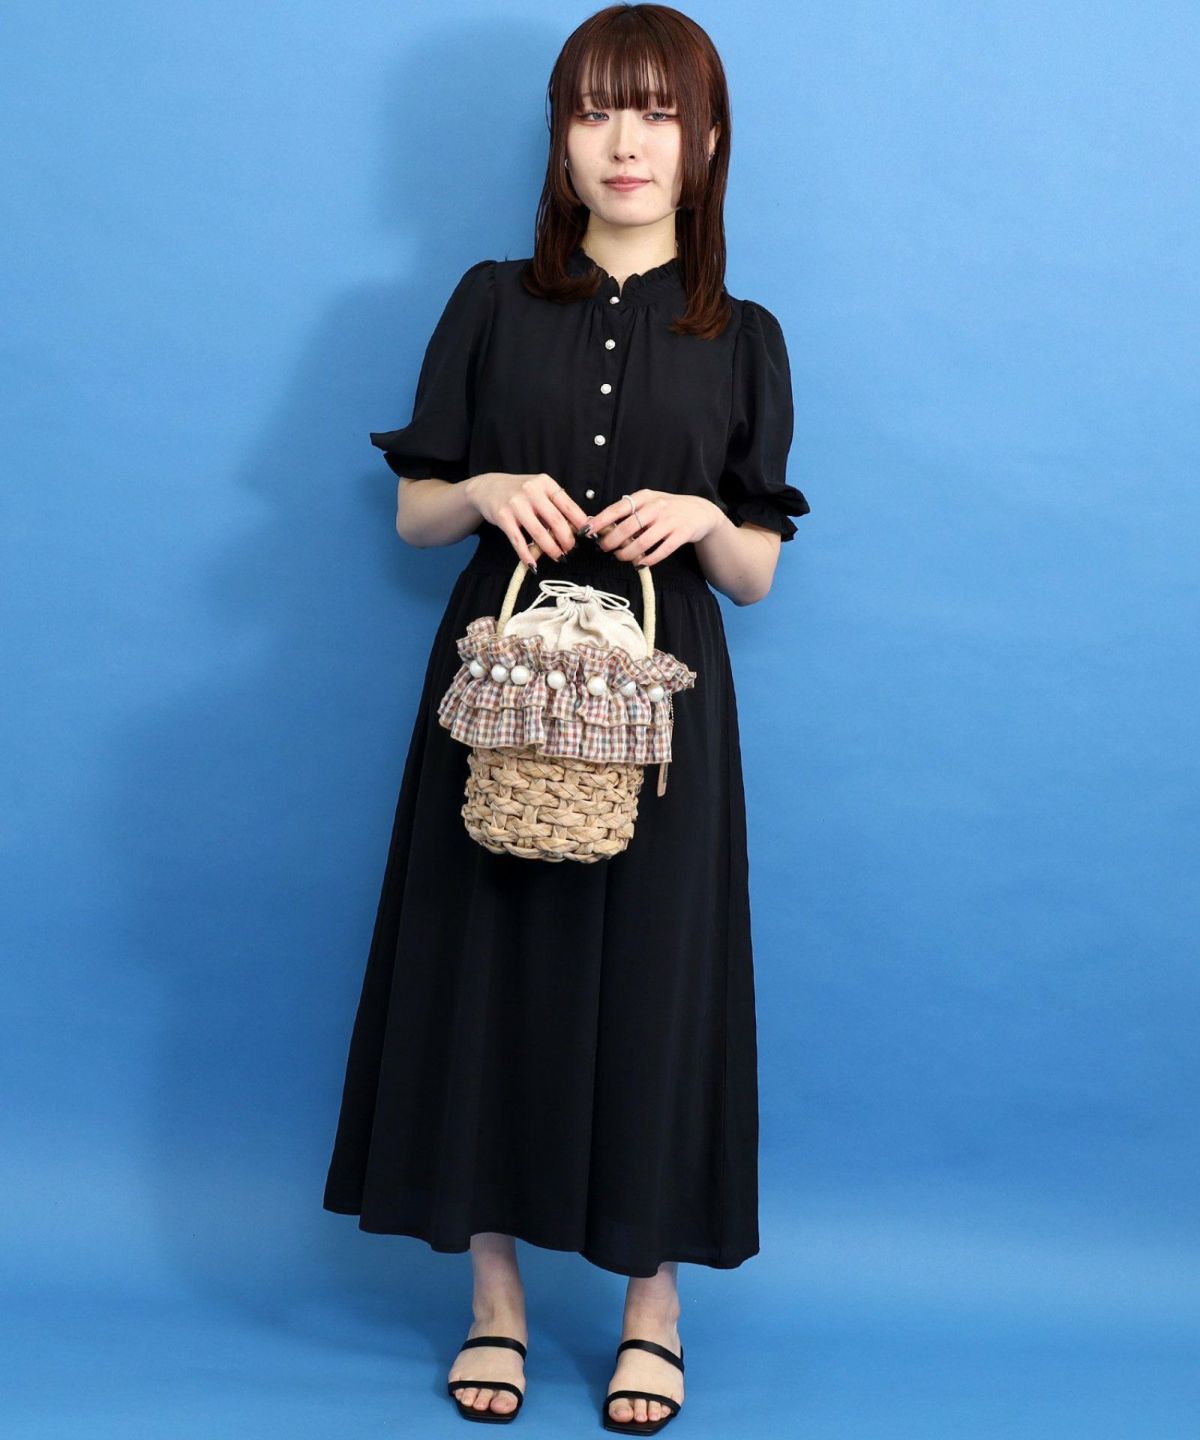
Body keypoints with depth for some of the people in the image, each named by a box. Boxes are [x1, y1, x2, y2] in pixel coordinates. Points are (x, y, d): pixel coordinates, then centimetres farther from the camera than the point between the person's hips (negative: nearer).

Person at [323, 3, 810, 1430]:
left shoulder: (741, 339, 5)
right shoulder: (493, 304, 5)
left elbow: (758, 573, 6)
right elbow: (414, 513, 7)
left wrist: (701, 520, -15)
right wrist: (488, 492, -13)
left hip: (659, 694, 0)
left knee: (650, 975, 3)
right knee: (490, 964, 3)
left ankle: (653, 1301, 19)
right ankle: (496, 1295, 19)